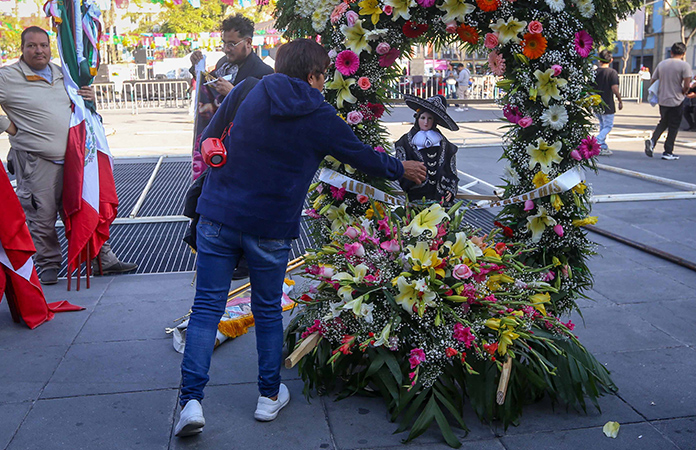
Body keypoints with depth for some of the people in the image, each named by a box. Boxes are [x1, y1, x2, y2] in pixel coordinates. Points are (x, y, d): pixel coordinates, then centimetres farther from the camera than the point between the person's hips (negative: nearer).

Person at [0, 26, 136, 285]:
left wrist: (89, 97, 7)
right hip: (37, 162, -5)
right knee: (42, 217, 1)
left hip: (73, 159, 5)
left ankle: (103, 259, 19)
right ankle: (48, 265, 18)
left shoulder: (62, 74, 14)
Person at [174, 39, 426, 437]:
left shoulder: (245, 93, 4)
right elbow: (362, 157, 10)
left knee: (207, 307, 5)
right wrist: (401, 169, 28)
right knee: (268, 311, 14)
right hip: (271, 229, -2)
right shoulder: (320, 117, -2)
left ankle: (191, 400, 1)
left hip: (219, 215, 2)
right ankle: (270, 396, 27)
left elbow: (208, 140, 13)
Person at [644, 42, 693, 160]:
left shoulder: (661, 64, 4)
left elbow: (652, 81, 7)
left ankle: (652, 140, -3)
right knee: (673, 126, 6)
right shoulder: (684, 65, -11)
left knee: (663, 122, 20)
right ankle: (668, 152, 9)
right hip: (676, 101, -4)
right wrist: (683, 93, 2)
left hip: (662, 100, 4)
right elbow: (686, 85, -18)